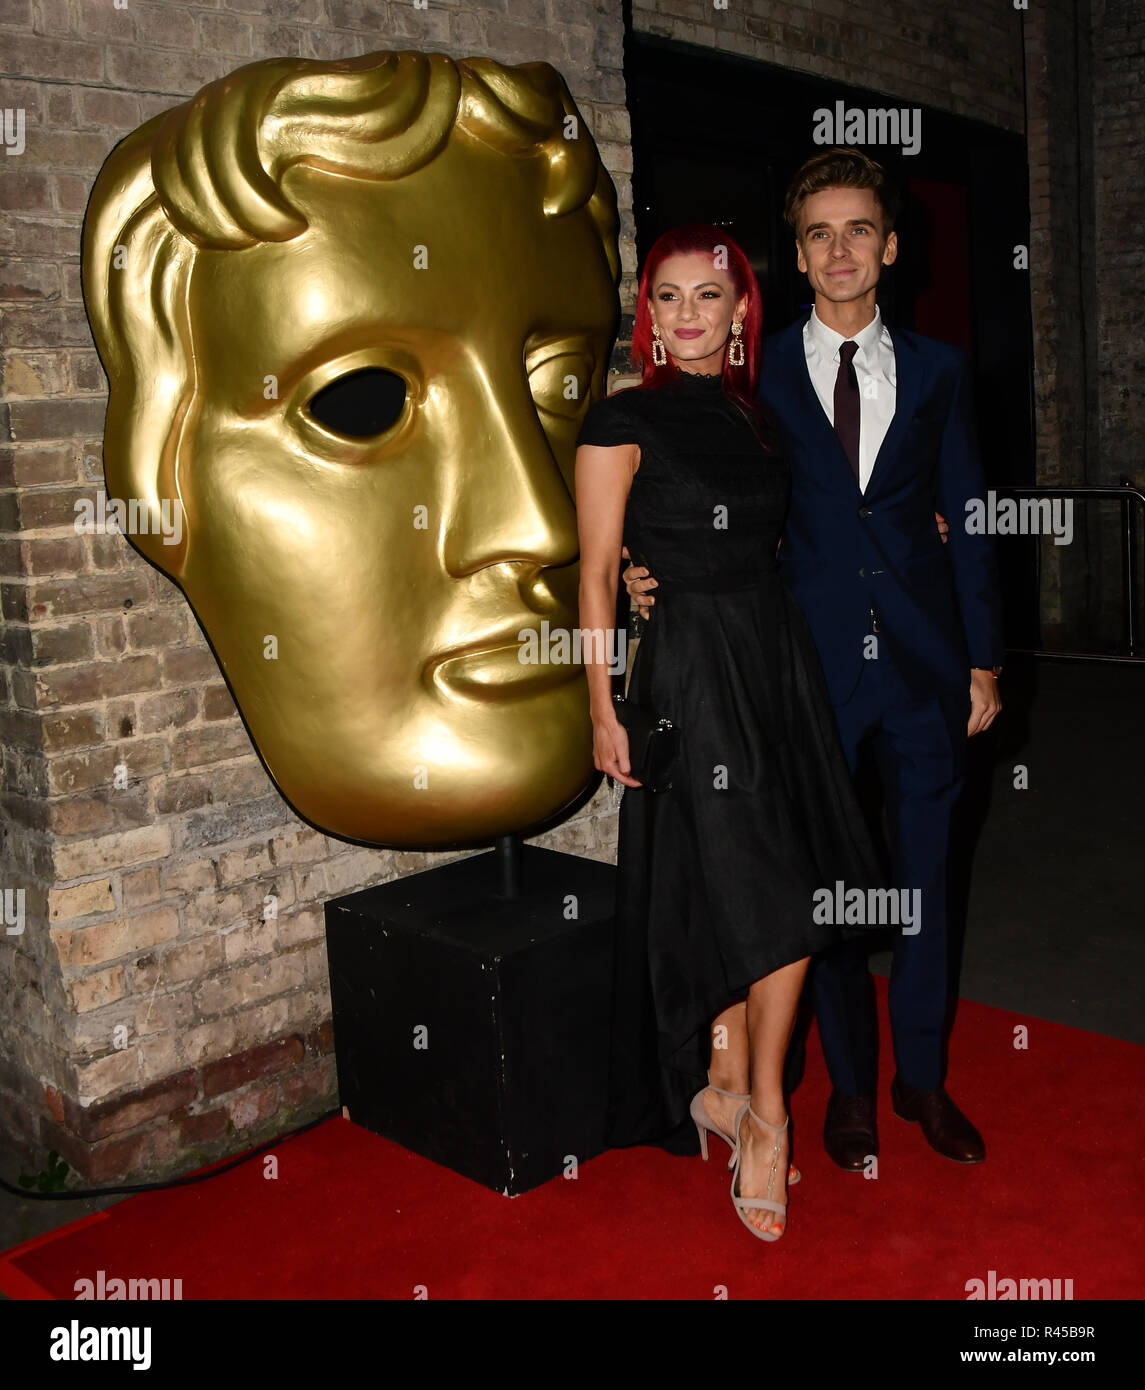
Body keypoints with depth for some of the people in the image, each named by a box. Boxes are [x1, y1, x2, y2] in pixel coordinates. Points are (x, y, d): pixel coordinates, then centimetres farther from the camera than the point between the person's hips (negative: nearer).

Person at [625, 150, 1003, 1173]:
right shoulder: (760, 376, 2)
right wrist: (657, 572, -14)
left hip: (925, 664, 2)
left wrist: (983, 658, 5)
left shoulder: (937, 371, 8)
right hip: (815, 663, -1)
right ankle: (850, 1085, 26)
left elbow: (967, 522, 8)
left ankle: (924, 1077, 30)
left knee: (926, 873, 11)